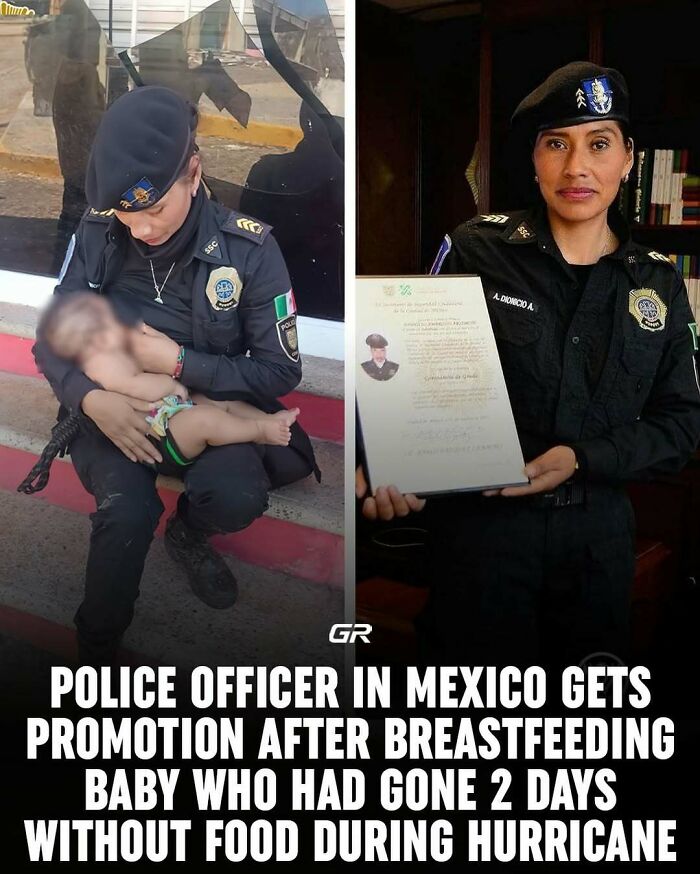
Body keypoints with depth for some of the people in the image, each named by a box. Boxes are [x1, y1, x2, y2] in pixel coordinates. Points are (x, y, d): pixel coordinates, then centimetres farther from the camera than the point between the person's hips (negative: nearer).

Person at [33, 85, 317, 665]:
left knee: (237, 497, -32)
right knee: (128, 512, -30)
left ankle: (188, 535, 8)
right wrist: (90, 397, -26)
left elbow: (281, 370, -12)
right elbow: (51, 340, -4)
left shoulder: (248, 248, -17)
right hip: (114, 404, 1)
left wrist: (178, 360, -22)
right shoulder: (98, 233, -11)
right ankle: (96, 651, -3)